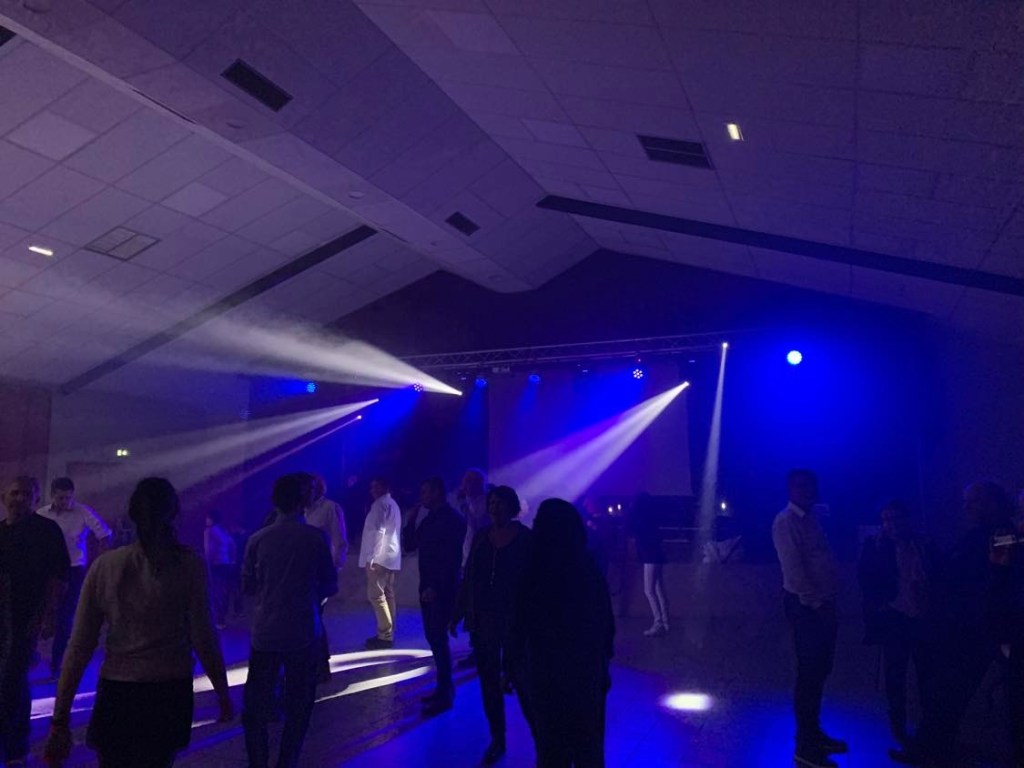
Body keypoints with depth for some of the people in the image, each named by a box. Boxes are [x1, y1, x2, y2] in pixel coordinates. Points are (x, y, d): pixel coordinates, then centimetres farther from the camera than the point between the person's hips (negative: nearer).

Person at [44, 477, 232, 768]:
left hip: (116, 692, 2)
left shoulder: (105, 565, -2)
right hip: (170, 693, -2)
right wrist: (223, 694, 3)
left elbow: (79, 648, -1)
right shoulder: (189, 564, -9)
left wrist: (60, 721, 5)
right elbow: (203, 638, -9)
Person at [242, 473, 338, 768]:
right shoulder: (316, 537, -9)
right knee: (298, 705, 12)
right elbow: (330, 586, 0)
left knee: (256, 705, 12)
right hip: (303, 633, -1)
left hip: (265, 633, 1)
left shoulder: (258, 539, -5)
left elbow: (248, 585, 4)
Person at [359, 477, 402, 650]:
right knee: (387, 595, 9)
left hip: (379, 557, -10)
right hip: (391, 556, 10)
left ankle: (385, 636, -10)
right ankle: (388, 634, 11)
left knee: (376, 595, -9)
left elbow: (378, 531, -19)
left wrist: (371, 556, -19)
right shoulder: (393, 504, 20)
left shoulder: (381, 504, -10)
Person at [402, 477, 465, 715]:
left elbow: (453, 559, -18)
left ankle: (445, 695, 2)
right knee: (434, 638, 13)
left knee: (439, 639, -6)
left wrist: (437, 587, -21)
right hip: (428, 588, 8)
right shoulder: (428, 519, 13)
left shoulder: (453, 519, -13)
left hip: (442, 590, -8)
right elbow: (409, 546, 15)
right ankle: (444, 687, 24)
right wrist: (410, 521, 1)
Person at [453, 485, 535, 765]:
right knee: (489, 680, 10)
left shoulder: (526, 538, -8)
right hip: (482, 618, 5)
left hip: (514, 620, -4)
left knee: (519, 679, -2)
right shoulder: (482, 536, 4)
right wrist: (459, 613, 8)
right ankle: (497, 739, 24)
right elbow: (469, 576, 8)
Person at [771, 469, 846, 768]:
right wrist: (815, 604, -18)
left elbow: (824, 561, 15)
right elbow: (794, 570, -19)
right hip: (806, 606, -9)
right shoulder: (786, 522, -15)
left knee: (820, 670, 17)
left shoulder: (812, 518, 13)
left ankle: (814, 732, 31)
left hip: (822, 603, 9)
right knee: (809, 673, -3)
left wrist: (827, 601, 7)